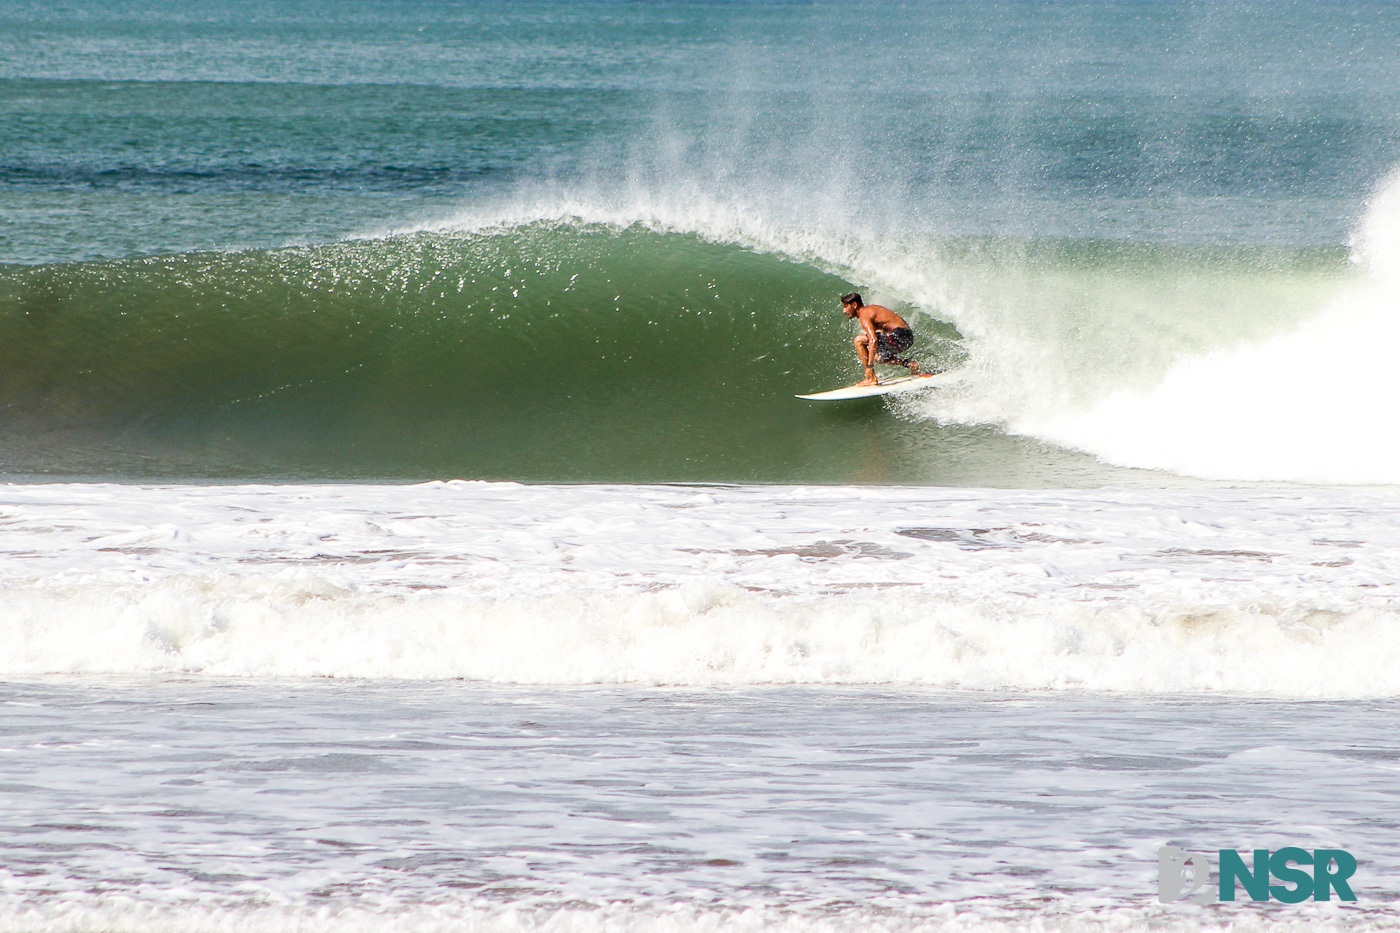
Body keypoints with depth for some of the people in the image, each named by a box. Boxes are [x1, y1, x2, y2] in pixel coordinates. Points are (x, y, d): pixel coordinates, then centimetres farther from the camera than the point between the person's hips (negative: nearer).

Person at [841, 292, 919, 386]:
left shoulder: (864, 315, -10)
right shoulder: (870, 309, 21)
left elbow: (873, 340, -23)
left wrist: (869, 366, -24)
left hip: (899, 335, -10)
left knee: (859, 340, -10)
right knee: (878, 357, 29)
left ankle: (871, 378, -8)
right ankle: (910, 364, 19)